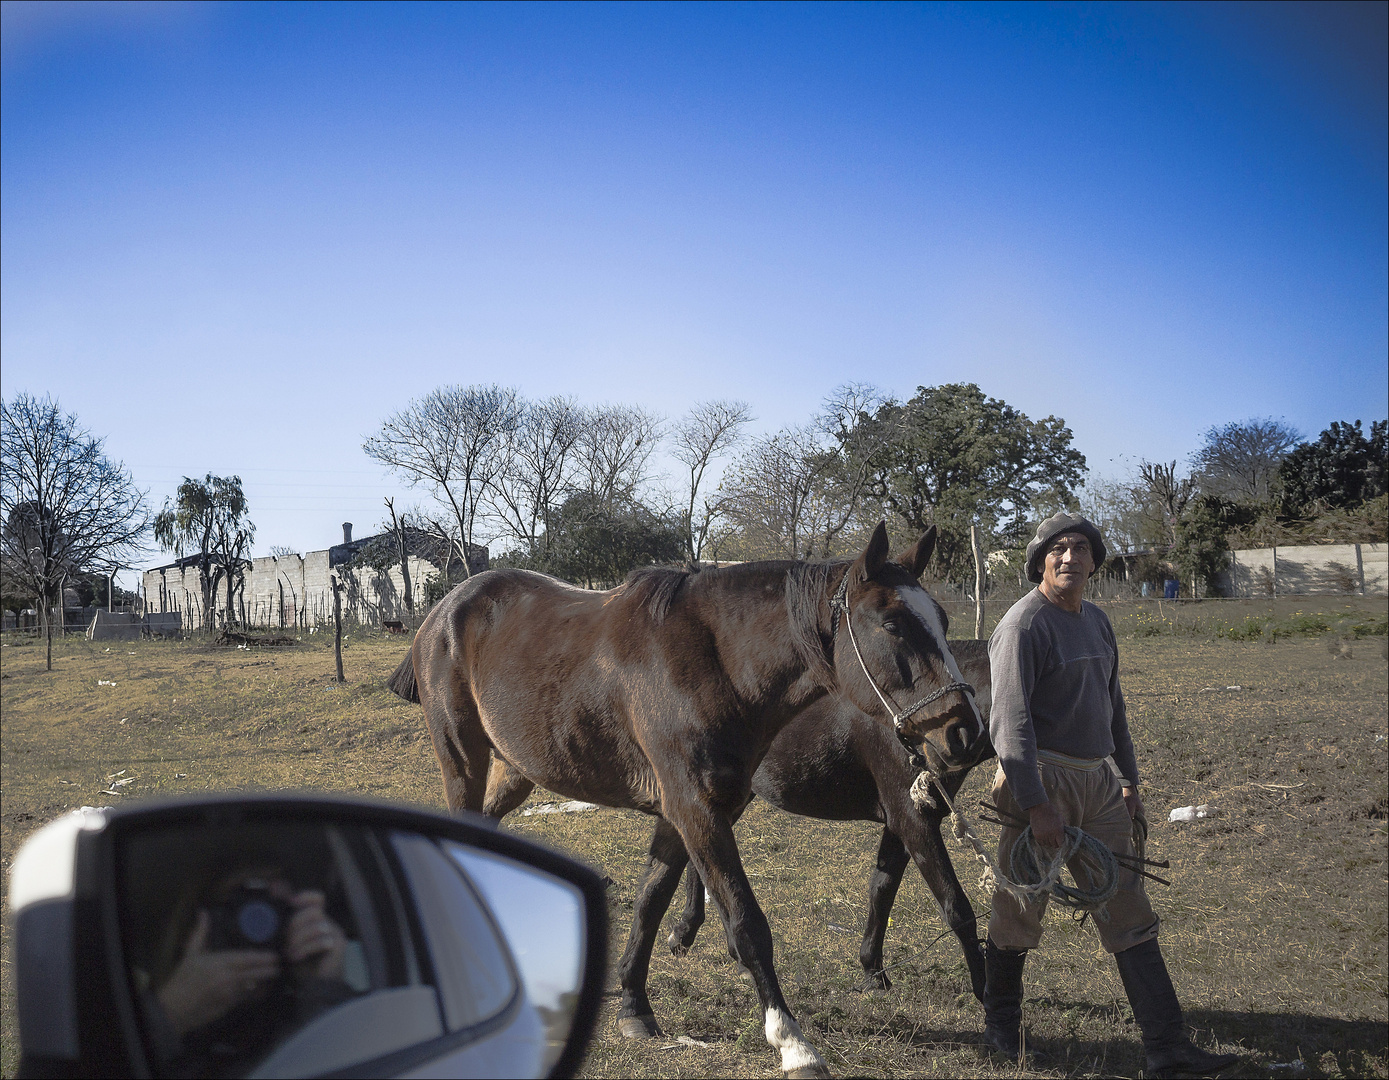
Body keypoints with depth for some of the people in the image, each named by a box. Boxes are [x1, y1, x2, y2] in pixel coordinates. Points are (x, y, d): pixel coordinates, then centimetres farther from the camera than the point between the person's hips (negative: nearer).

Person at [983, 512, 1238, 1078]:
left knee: (1129, 914, 3)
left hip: (1098, 781, 7)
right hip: (1042, 779, -7)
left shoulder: (1097, 621, 13)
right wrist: (1035, 804, -24)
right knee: (1019, 913, 5)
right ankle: (1000, 1026, 24)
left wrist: (1129, 780, 21)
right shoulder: (1024, 624, -12)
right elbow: (1010, 721, -19)